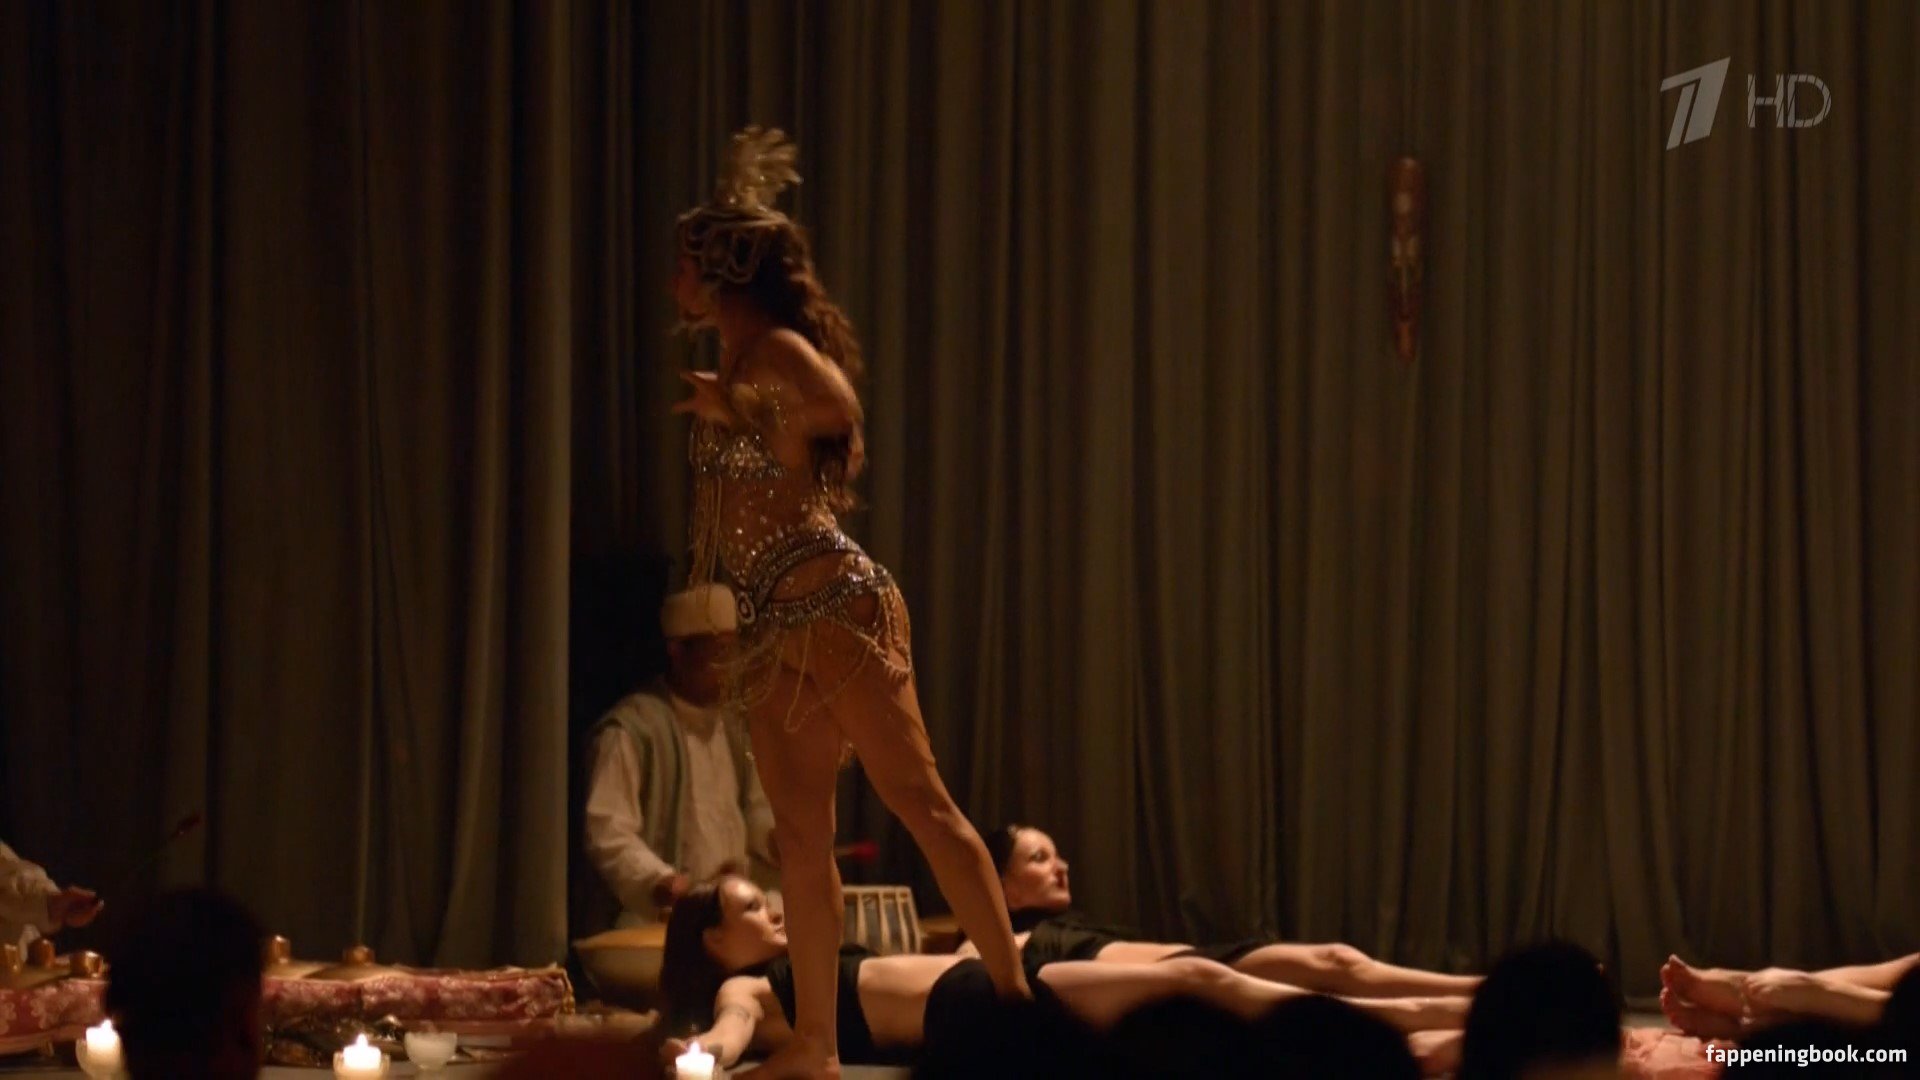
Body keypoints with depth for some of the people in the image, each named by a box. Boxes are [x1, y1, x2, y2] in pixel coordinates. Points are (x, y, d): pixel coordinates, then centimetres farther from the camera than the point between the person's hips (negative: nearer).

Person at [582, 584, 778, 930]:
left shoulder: (734, 728, 19)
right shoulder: (631, 728, -8)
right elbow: (607, 833, -15)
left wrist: (778, 839, 7)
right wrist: (666, 883, -27)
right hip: (654, 925, -7)